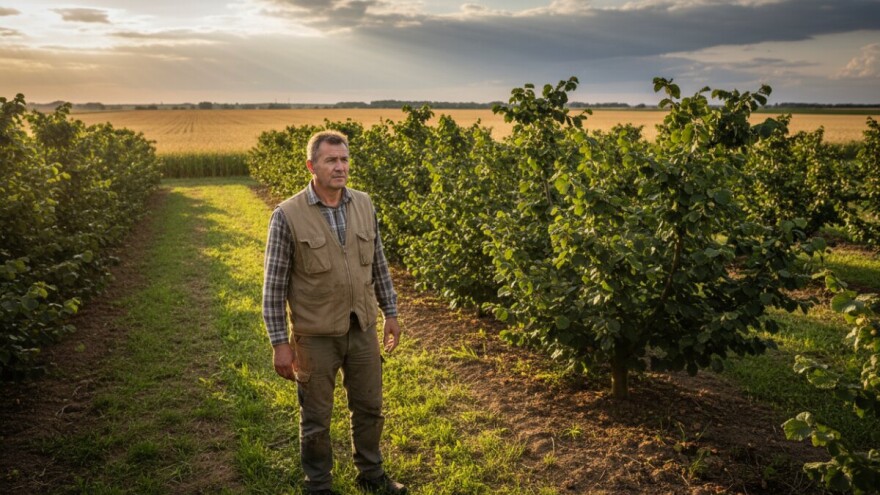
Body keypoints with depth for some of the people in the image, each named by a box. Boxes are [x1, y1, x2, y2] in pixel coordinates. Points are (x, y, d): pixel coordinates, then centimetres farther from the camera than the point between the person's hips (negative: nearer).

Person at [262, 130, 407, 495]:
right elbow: (274, 284, -11)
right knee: (316, 418, 12)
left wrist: (390, 312, 11)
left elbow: (378, 265, 10)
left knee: (369, 407, 18)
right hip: (316, 335, -4)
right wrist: (280, 343, -11)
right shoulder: (288, 215, -14)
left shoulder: (363, 205, 0)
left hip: (362, 329, 4)